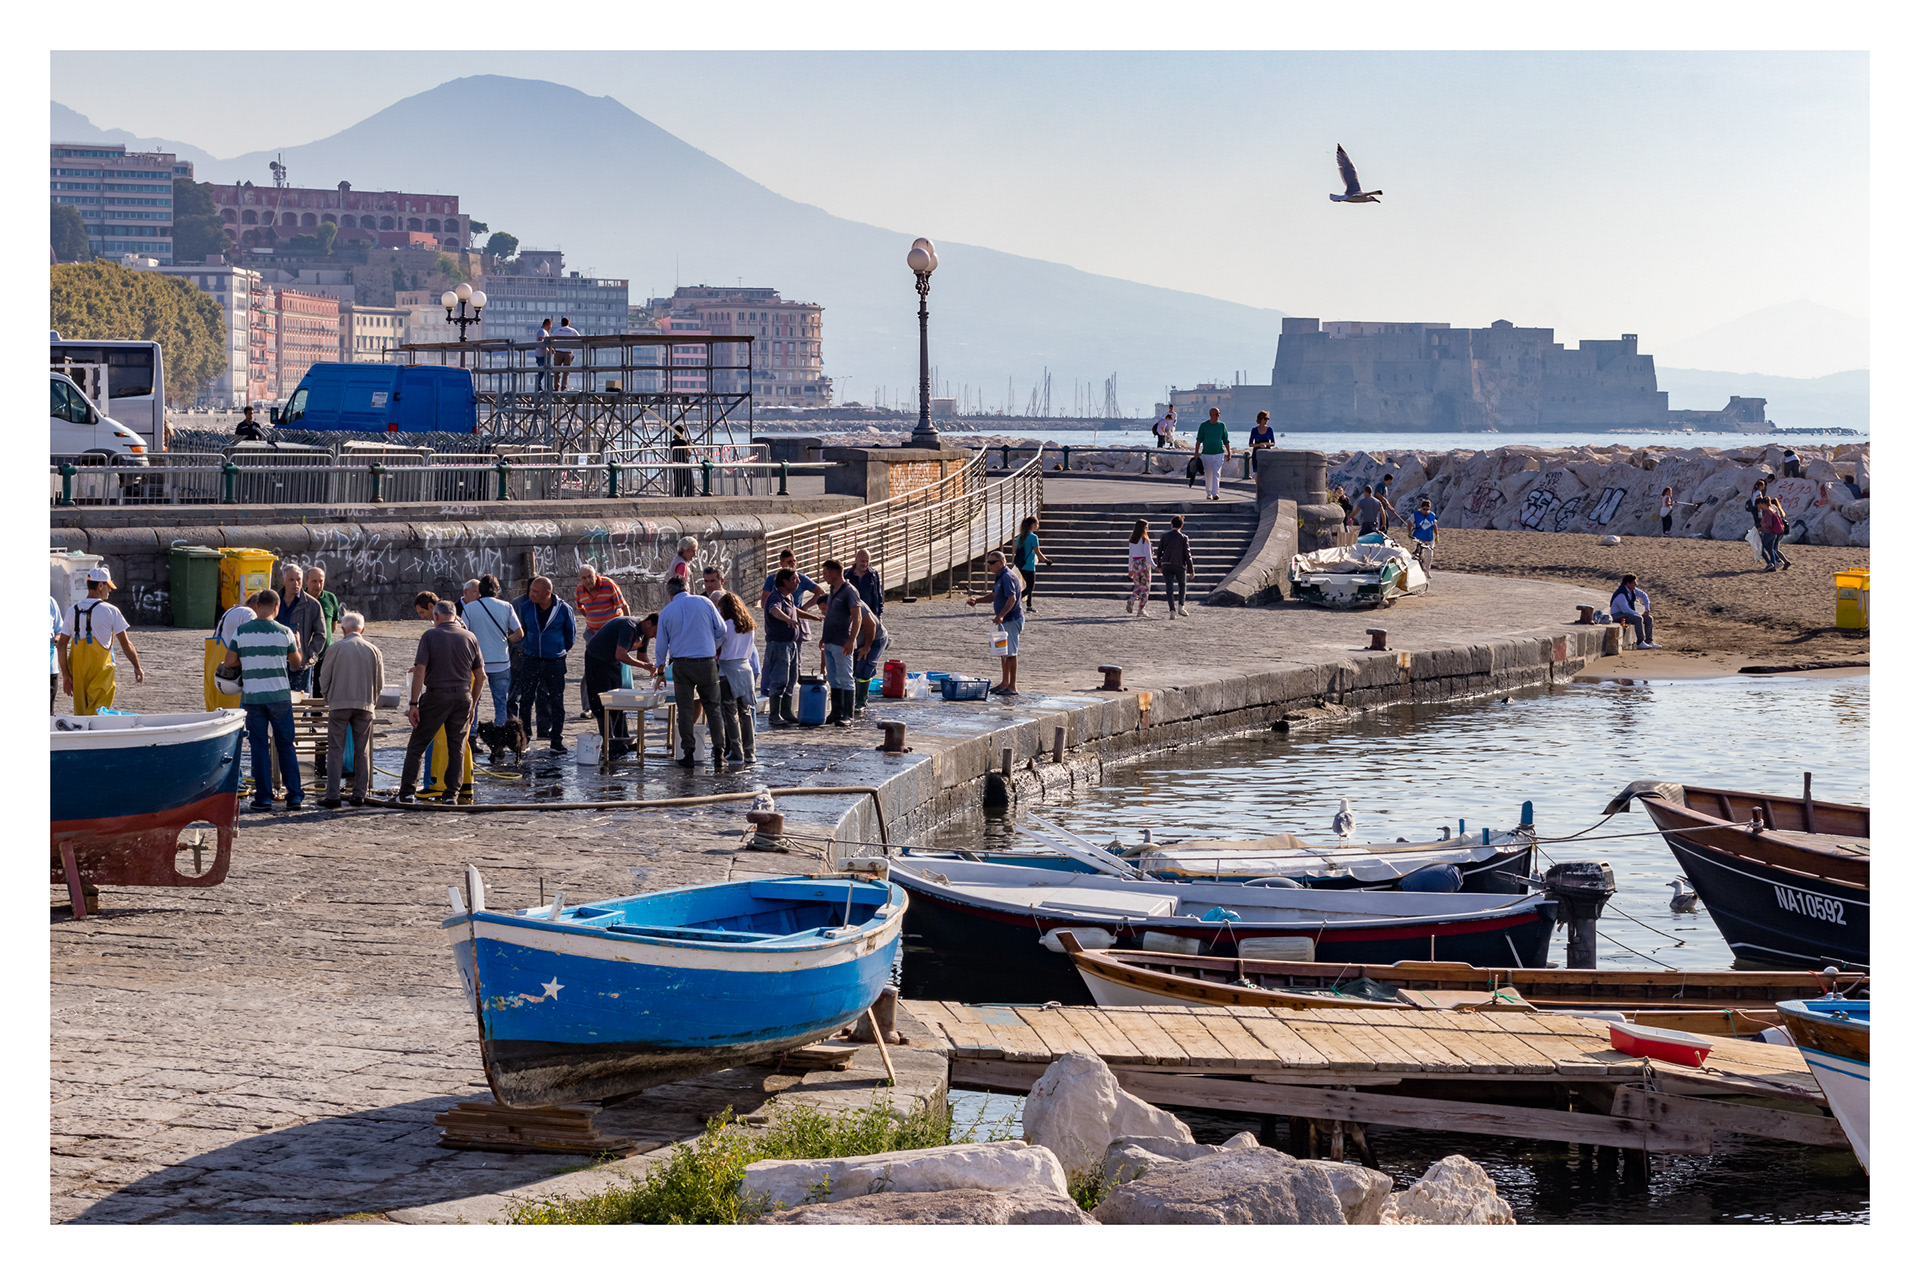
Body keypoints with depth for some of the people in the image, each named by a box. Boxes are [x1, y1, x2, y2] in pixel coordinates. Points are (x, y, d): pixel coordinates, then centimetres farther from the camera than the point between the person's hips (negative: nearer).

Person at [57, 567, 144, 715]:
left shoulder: (72, 611, 6)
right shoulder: (111, 611, -6)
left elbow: (61, 645, 4)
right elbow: (126, 645, -2)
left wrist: (65, 675, 9)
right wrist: (137, 668, 10)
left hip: (77, 671, 4)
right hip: (101, 671, -4)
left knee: (79, 715, 12)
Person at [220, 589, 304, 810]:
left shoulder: (242, 632, -3)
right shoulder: (284, 632, -4)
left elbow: (230, 663, -2)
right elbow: (296, 663, 7)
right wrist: (297, 646, 27)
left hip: (252, 696, 0)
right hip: (280, 696, 0)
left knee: (259, 747, 5)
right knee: (286, 746, 9)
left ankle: (263, 798, 3)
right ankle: (294, 796, 9)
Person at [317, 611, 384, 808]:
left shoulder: (335, 649, -5)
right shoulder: (373, 650, 2)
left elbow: (324, 679, 1)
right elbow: (380, 682, 7)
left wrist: (328, 697, 19)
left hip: (339, 704, -2)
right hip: (365, 705, 2)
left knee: (335, 751, 1)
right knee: (362, 751, 10)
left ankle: (333, 796, -4)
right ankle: (360, 795, 10)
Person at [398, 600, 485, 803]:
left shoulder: (430, 636, -6)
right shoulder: (469, 638, 5)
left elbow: (420, 671, -13)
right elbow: (481, 676, 7)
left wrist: (413, 703, -10)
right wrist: (472, 704, 17)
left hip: (436, 695, -3)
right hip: (462, 696, 3)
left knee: (417, 744, 5)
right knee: (456, 746, 10)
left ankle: (407, 791, 1)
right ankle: (452, 793, 8)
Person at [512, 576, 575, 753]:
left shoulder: (564, 610, -7)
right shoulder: (525, 607, -2)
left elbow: (570, 635, 9)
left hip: (555, 663, -1)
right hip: (531, 660, 1)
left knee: (556, 702, 2)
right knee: (526, 700, 1)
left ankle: (556, 740, 9)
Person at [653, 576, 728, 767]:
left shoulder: (666, 611, 6)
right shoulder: (704, 602, 2)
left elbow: (662, 644, 13)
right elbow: (722, 630, 3)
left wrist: (661, 671, 25)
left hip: (681, 664, 1)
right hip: (707, 661, -1)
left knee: (685, 709, 7)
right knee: (713, 707, 5)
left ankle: (688, 754, 6)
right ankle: (719, 754, -1)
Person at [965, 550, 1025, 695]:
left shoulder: (1008, 577, -19)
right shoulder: (999, 576, 14)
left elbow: (1012, 599, -29)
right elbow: (994, 596, 25)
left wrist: (1001, 615, -38)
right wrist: (977, 600, 13)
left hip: (1012, 620, -11)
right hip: (1004, 621, 11)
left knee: (1010, 653, -7)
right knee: (1003, 652, 18)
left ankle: (1013, 687, -4)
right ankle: (1005, 683, 28)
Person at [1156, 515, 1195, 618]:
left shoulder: (1165, 536, 3)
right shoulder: (1183, 538, -5)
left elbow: (1158, 552, 9)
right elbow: (1187, 554, -6)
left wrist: (1159, 565, 24)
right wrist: (1191, 570, 1)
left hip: (1166, 565, 1)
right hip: (1179, 566, -1)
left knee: (1169, 588, 1)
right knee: (1182, 586, 19)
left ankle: (1172, 610, -10)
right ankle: (1181, 605, 2)